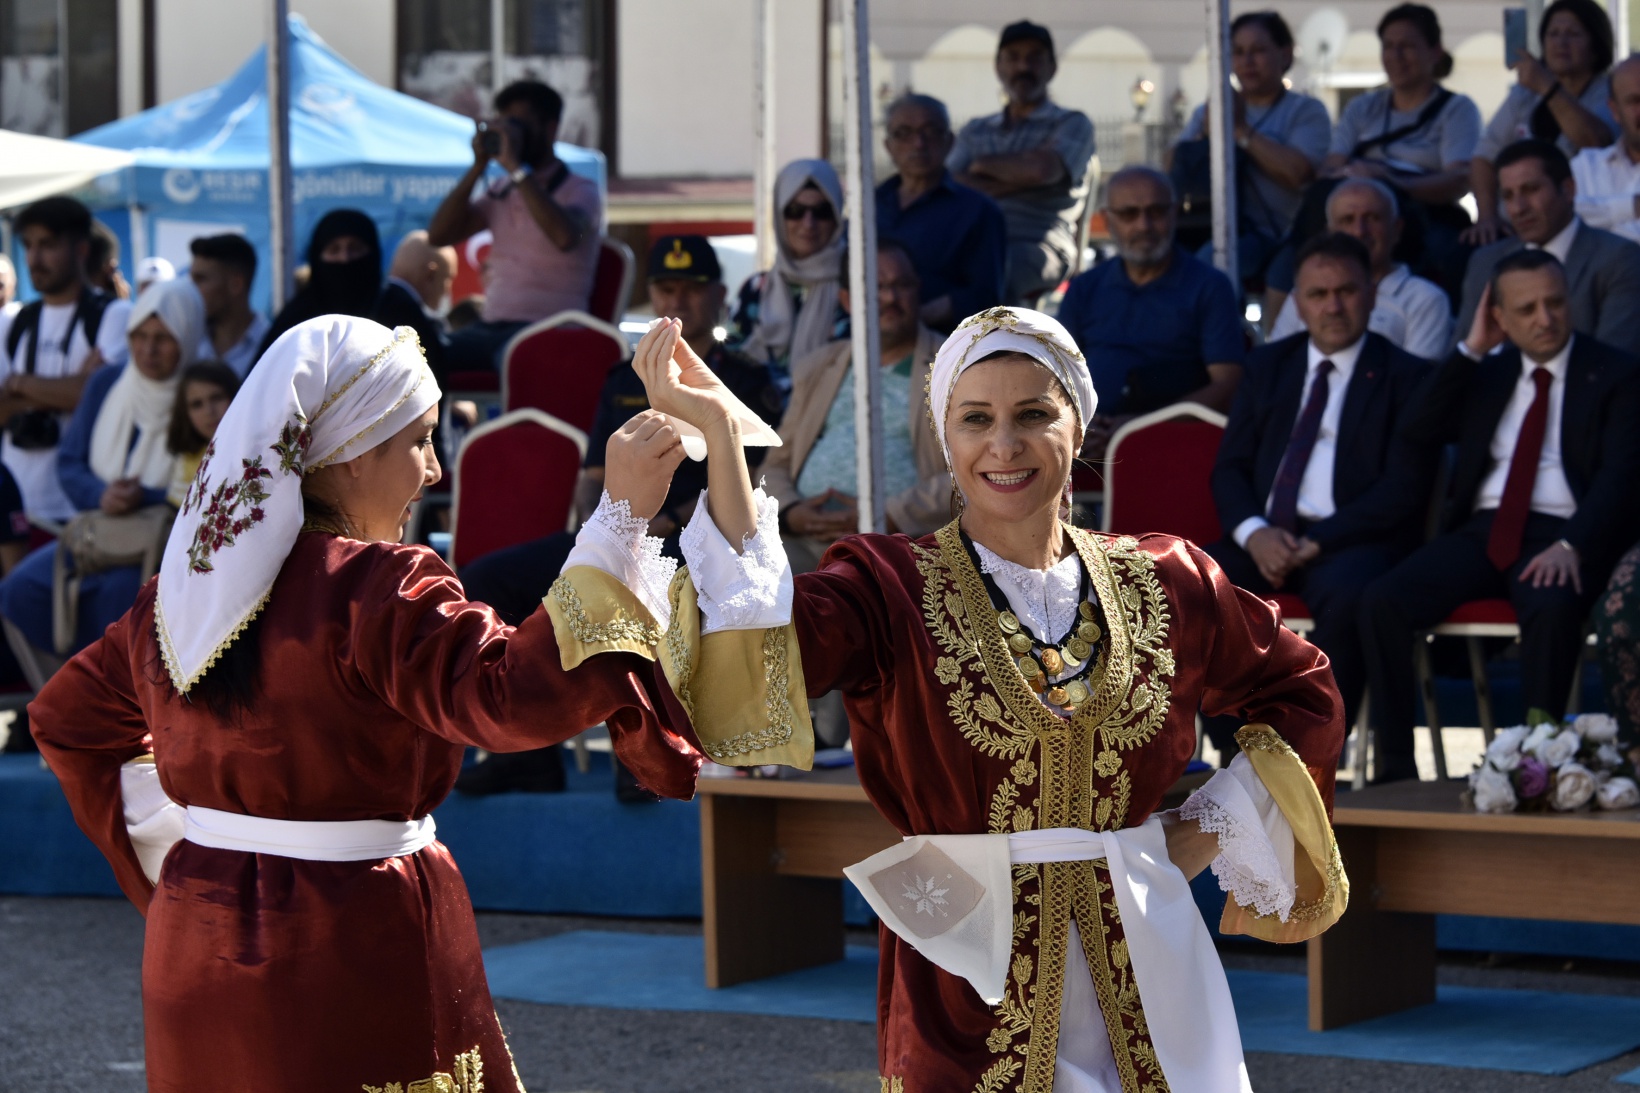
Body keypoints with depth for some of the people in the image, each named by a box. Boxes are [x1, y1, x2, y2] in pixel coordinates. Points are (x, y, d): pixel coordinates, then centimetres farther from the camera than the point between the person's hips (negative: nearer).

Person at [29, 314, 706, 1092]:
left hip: (196, 941, 7)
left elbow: (68, 716, 19)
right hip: (359, 945, -7)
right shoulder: (378, 590, -17)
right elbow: (515, 694, -30)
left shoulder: (183, 588, 7)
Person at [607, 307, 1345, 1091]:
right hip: (972, 1006, -3)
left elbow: (1303, 693, 18)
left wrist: (1213, 828, 4)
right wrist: (719, 432, -33)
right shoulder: (893, 589, -7)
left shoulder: (1162, 583, 3)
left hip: (1143, 981, 3)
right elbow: (766, 653, -28)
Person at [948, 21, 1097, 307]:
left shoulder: (1072, 124, 15)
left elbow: (1042, 170, -7)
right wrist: (1014, 183, -3)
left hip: (1040, 247, -4)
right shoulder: (975, 131, 28)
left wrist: (984, 164, 9)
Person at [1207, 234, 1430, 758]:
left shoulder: (1405, 376, 6)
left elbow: (1405, 486, -5)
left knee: (1346, 594, -39)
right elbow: (1229, 467, 14)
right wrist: (1253, 532, -8)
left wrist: (1317, 541, -15)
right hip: (1266, 539, 4)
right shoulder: (1268, 365, 20)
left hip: (1352, 542, -4)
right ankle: (1237, 759, -18)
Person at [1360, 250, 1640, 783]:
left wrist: (1572, 546, -24)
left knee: (1552, 607, -39)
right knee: (1382, 601, -21)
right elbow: (1418, 435, 10)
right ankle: (1395, 769, -19)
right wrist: (1470, 351, 4)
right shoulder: (1489, 373, 21)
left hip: (1560, 534, -4)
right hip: (1483, 529, 4)